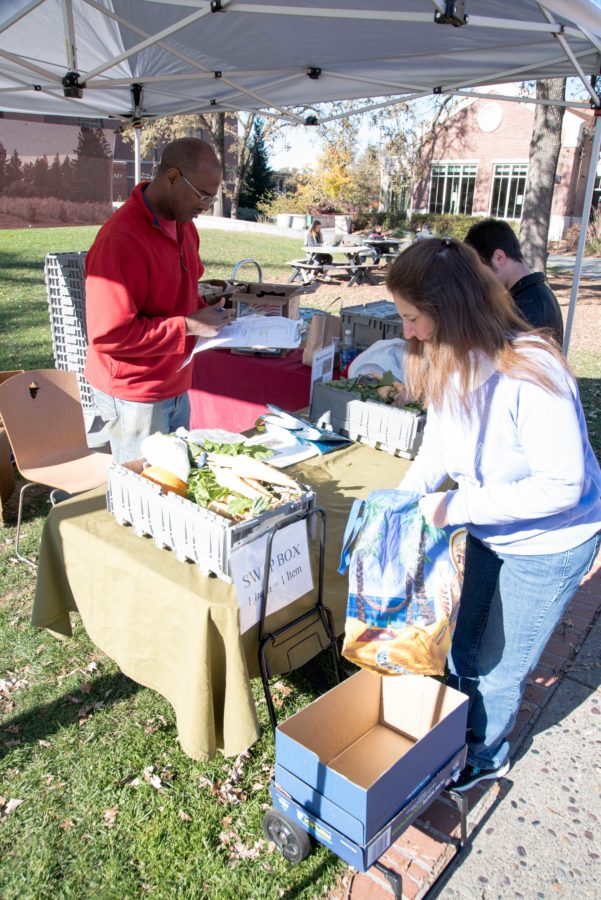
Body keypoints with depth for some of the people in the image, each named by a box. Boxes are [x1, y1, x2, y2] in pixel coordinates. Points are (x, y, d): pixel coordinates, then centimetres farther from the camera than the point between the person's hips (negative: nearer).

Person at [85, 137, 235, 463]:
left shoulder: (183, 225, 6)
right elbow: (109, 334, -25)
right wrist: (190, 325, -22)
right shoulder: (121, 240, -23)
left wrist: (205, 313, 1)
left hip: (175, 387, 8)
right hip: (134, 397, -8)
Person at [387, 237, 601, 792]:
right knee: (465, 646, 23)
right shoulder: (450, 363, -11)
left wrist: (455, 508, -30)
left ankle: (485, 756, 41)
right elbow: (439, 446, 0)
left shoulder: (531, 372, -34)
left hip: (548, 543, -7)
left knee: (498, 667, 12)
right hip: (490, 530, 7)